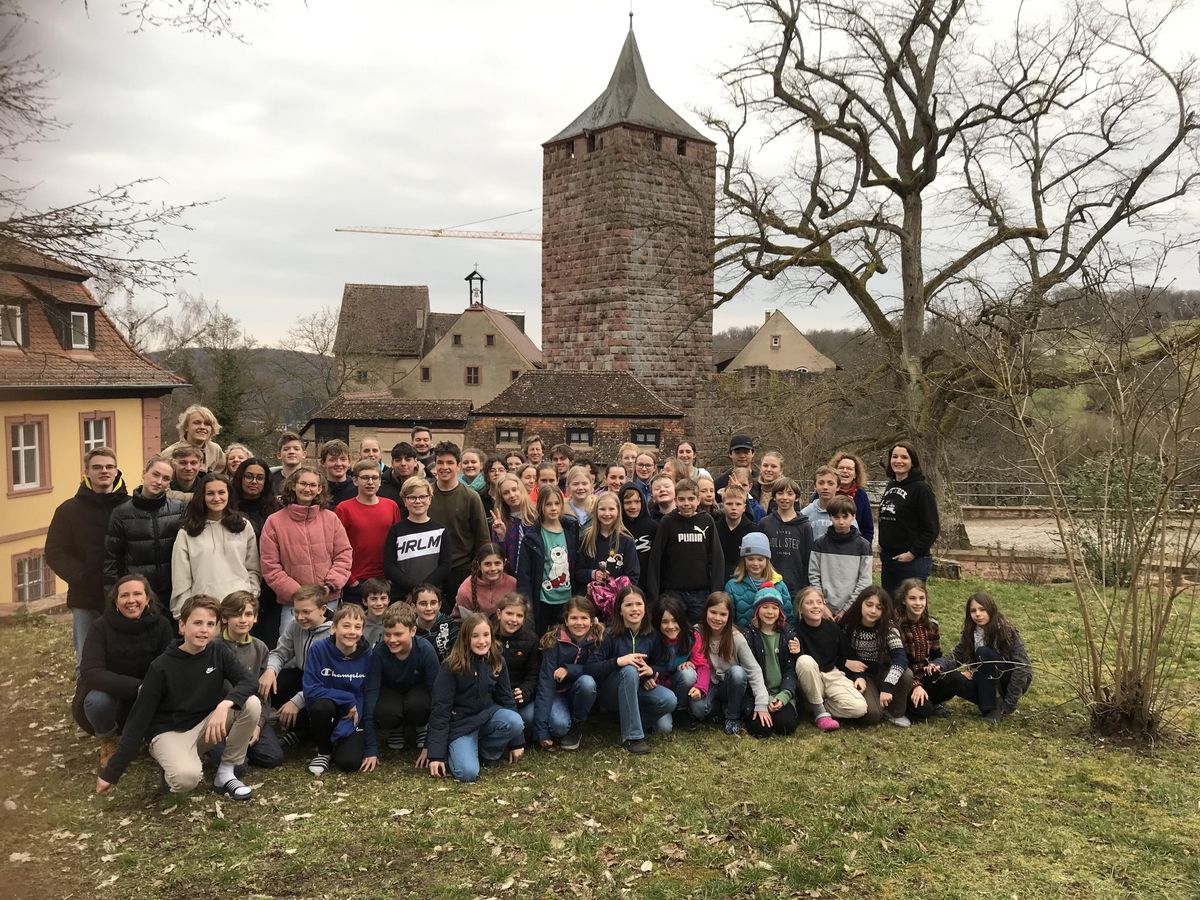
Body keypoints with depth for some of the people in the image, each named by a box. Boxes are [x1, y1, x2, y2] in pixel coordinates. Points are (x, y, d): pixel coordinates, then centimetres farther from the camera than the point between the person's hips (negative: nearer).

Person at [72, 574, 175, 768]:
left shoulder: (161, 625, -10)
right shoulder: (101, 627, -17)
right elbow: (90, 672, -29)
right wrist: (137, 687, -41)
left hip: (144, 703, 3)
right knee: (99, 699, -35)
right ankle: (108, 741, -1)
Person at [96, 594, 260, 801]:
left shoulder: (218, 652, -5)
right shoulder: (162, 667, -14)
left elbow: (248, 681, -16)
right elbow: (139, 718, -12)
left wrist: (224, 705, -37)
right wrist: (112, 772, -11)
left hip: (205, 724, 4)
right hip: (169, 732, -4)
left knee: (251, 704, -23)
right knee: (187, 777, -36)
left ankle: (226, 773, -6)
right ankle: (171, 770, 3)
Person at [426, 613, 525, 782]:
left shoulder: (497, 661, -3)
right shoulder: (452, 667, -15)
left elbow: (506, 698, 4)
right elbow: (440, 708, -14)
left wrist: (517, 742, 5)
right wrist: (436, 754, -18)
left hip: (488, 714, 4)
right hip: (460, 722, -4)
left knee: (515, 722, -28)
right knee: (468, 773, -26)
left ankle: (488, 752, 1)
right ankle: (452, 751, 8)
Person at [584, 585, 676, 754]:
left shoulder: (651, 635, -5)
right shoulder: (611, 635, -16)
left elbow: (662, 666, 3)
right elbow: (588, 668, -23)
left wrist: (651, 671, -20)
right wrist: (619, 661, -35)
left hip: (638, 688, 4)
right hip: (613, 693, -3)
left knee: (669, 700, -25)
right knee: (630, 671, -36)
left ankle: (633, 722, 0)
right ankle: (632, 735, -26)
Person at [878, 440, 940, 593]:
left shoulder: (921, 488, -11)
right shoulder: (890, 486, 11)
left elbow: (932, 528, -14)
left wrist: (913, 553, -16)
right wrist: (882, 545, 10)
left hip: (912, 561, -7)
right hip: (887, 559, 7)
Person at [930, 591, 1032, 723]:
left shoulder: (1006, 631, -18)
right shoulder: (970, 633, -2)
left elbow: (1022, 666, -23)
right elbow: (956, 655, -7)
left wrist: (1008, 704, -26)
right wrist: (939, 665, -31)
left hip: (1014, 682, -5)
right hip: (990, 684, 5)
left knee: (983, 653, -30)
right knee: (950, 677, -20)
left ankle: (996, 708, -21)